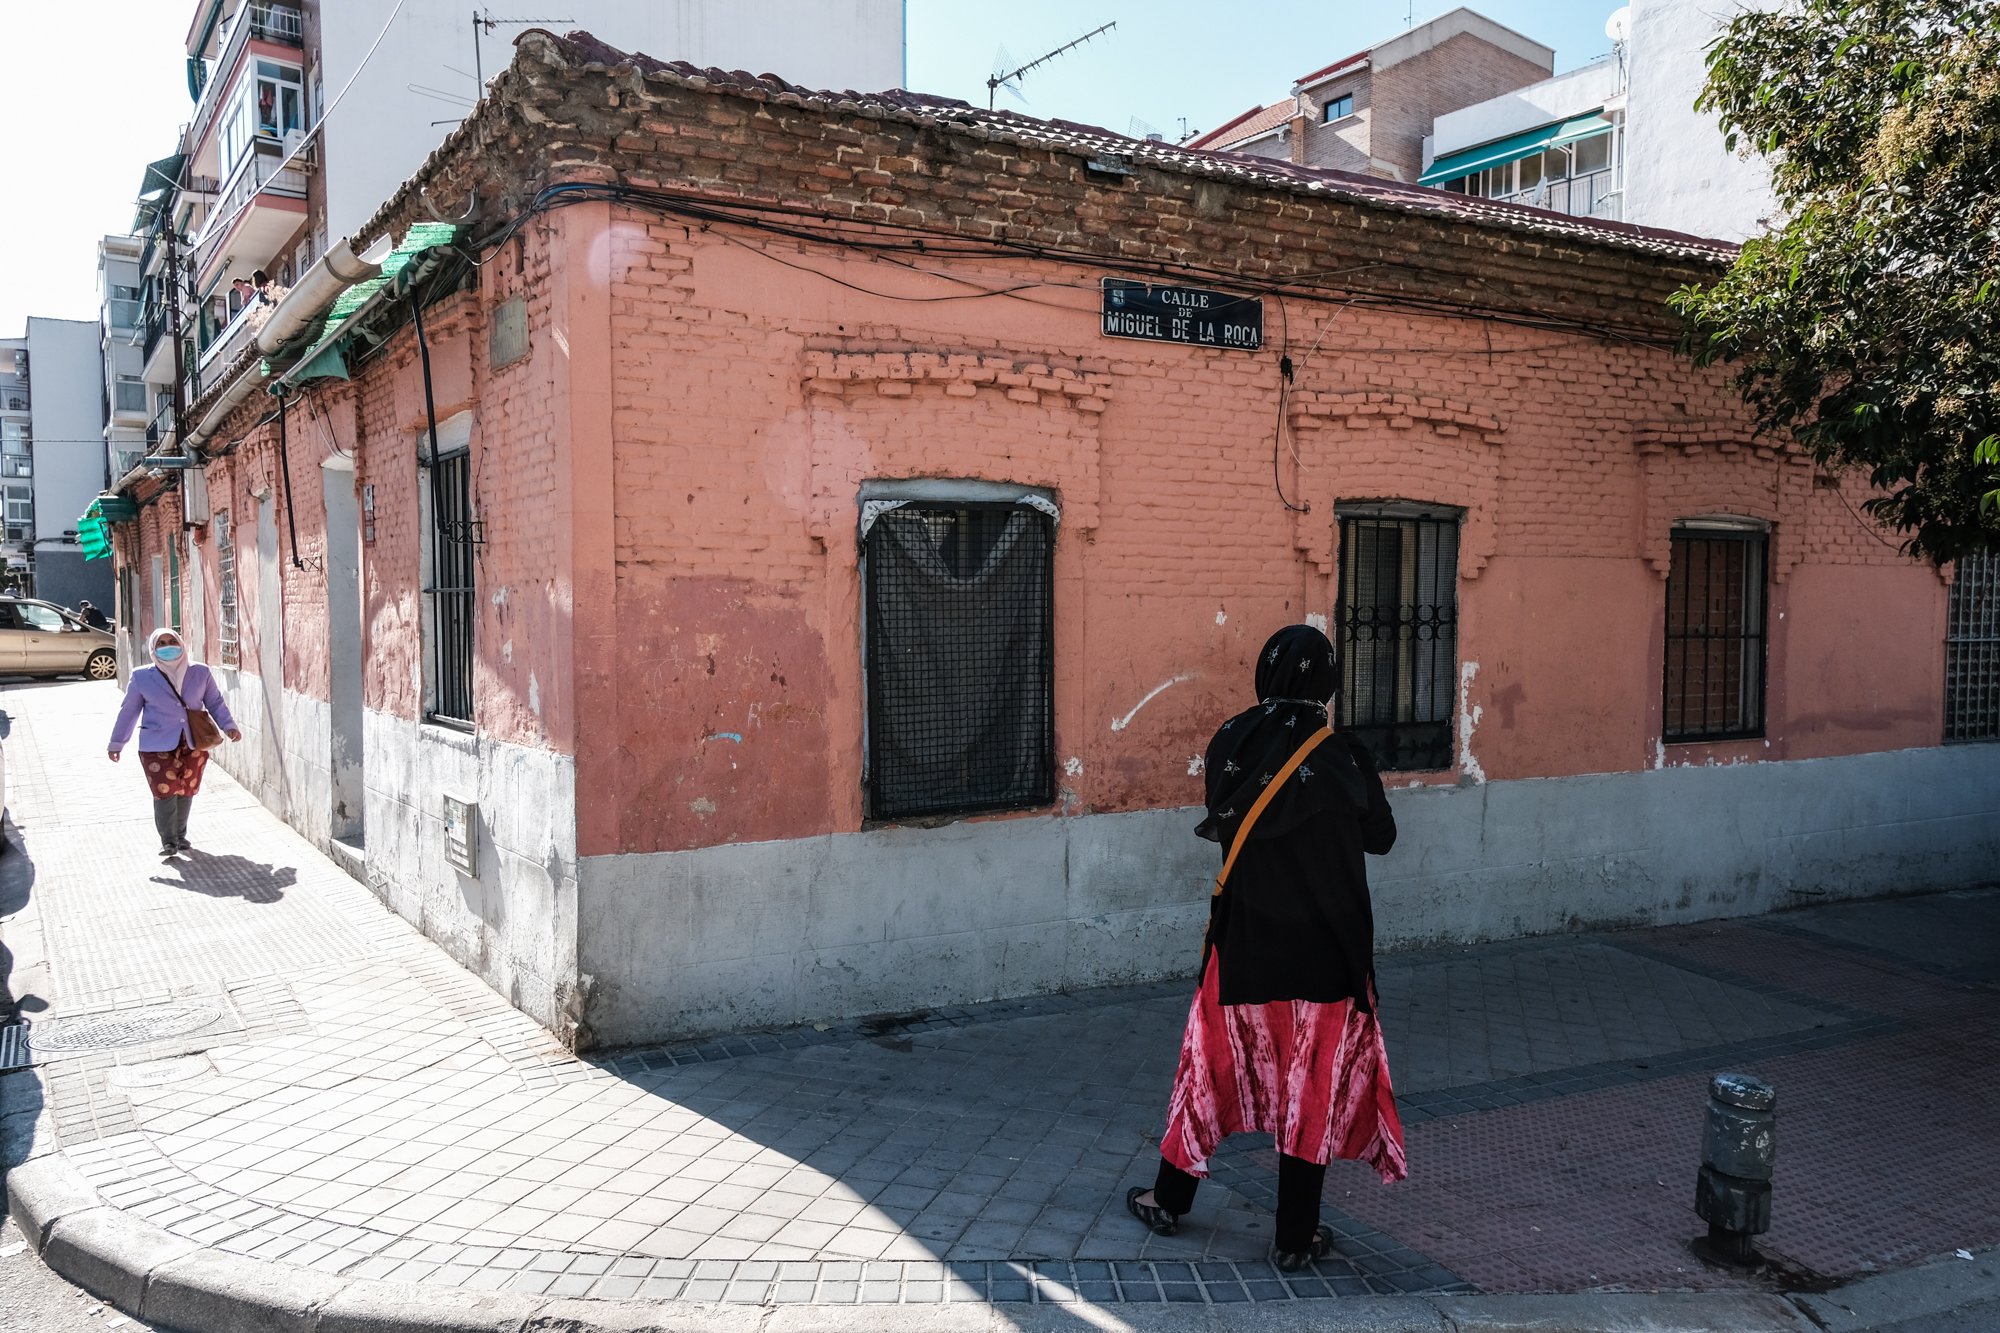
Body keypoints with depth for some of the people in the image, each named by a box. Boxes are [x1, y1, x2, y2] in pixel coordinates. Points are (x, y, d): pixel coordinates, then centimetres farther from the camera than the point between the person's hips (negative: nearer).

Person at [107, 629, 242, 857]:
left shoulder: (201, 673, 3)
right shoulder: (142, 678, 0)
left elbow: (215, 702, 11)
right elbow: (129, 711, 9)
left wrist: (228, 726, -1)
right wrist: (117, 742, 12)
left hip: (193, 744, 2)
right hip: (157, 746, -2)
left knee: (186, 792, 7)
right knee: (164, 792, -9)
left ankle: (180, 836, 25)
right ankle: (168, 840, 4)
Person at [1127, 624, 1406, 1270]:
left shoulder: (1230, 744, -7)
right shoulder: (1342, 757, -13)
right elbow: (1381, 836, 1)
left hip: (1244, 942, 2)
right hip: (1323, 950, -2)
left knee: (1215, 1064, 18)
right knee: (1313, 1084, 10)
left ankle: (1169, 1199, 32)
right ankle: (1296, 1238, 19)